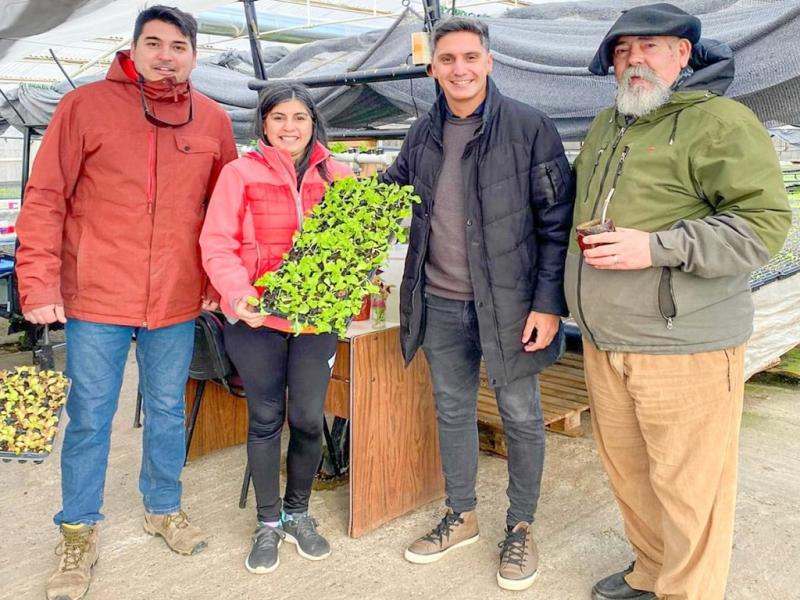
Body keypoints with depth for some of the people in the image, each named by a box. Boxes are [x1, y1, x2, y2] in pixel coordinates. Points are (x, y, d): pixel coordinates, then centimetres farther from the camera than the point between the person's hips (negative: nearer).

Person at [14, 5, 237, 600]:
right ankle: (80, 532, 27)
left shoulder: (213, 121, 4)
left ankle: (165, 508, 37)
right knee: (90, 418, 8)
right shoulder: (85, 105, -5)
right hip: (96, 299, -2)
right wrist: (39, 283, -11)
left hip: (177, 303, 3)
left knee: (168, 410, 16)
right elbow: (45, 199, -5)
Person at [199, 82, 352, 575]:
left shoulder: (337, 176, 6)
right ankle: (268, 522, 27)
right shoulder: (241, 173, -2)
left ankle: (298, 512, 29)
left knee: (309, 418, 4)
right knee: (266, 418, 8)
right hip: (255, 316, -2)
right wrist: (238, 293, -21)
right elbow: (217, 243, -6)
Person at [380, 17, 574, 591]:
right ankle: (461, 516, 35)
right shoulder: (423, 134, 5)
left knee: (520, 415, 8)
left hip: (508, 303, -4)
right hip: (441, 304, 5)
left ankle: (521, 527, 28)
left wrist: (549, 303, -15)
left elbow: (557, 222, -10)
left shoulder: (528, 127, -10)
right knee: (452, 409, 16)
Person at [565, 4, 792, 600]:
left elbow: (765, 223, -16)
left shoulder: (720, 121, -9)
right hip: (605, 343, 8)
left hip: (684, 348, -7)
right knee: (626, 468, 18)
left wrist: (655, 247, -23)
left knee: (687, 487, 1)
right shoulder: (606, 126, 16)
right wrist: (580, 301, 21)